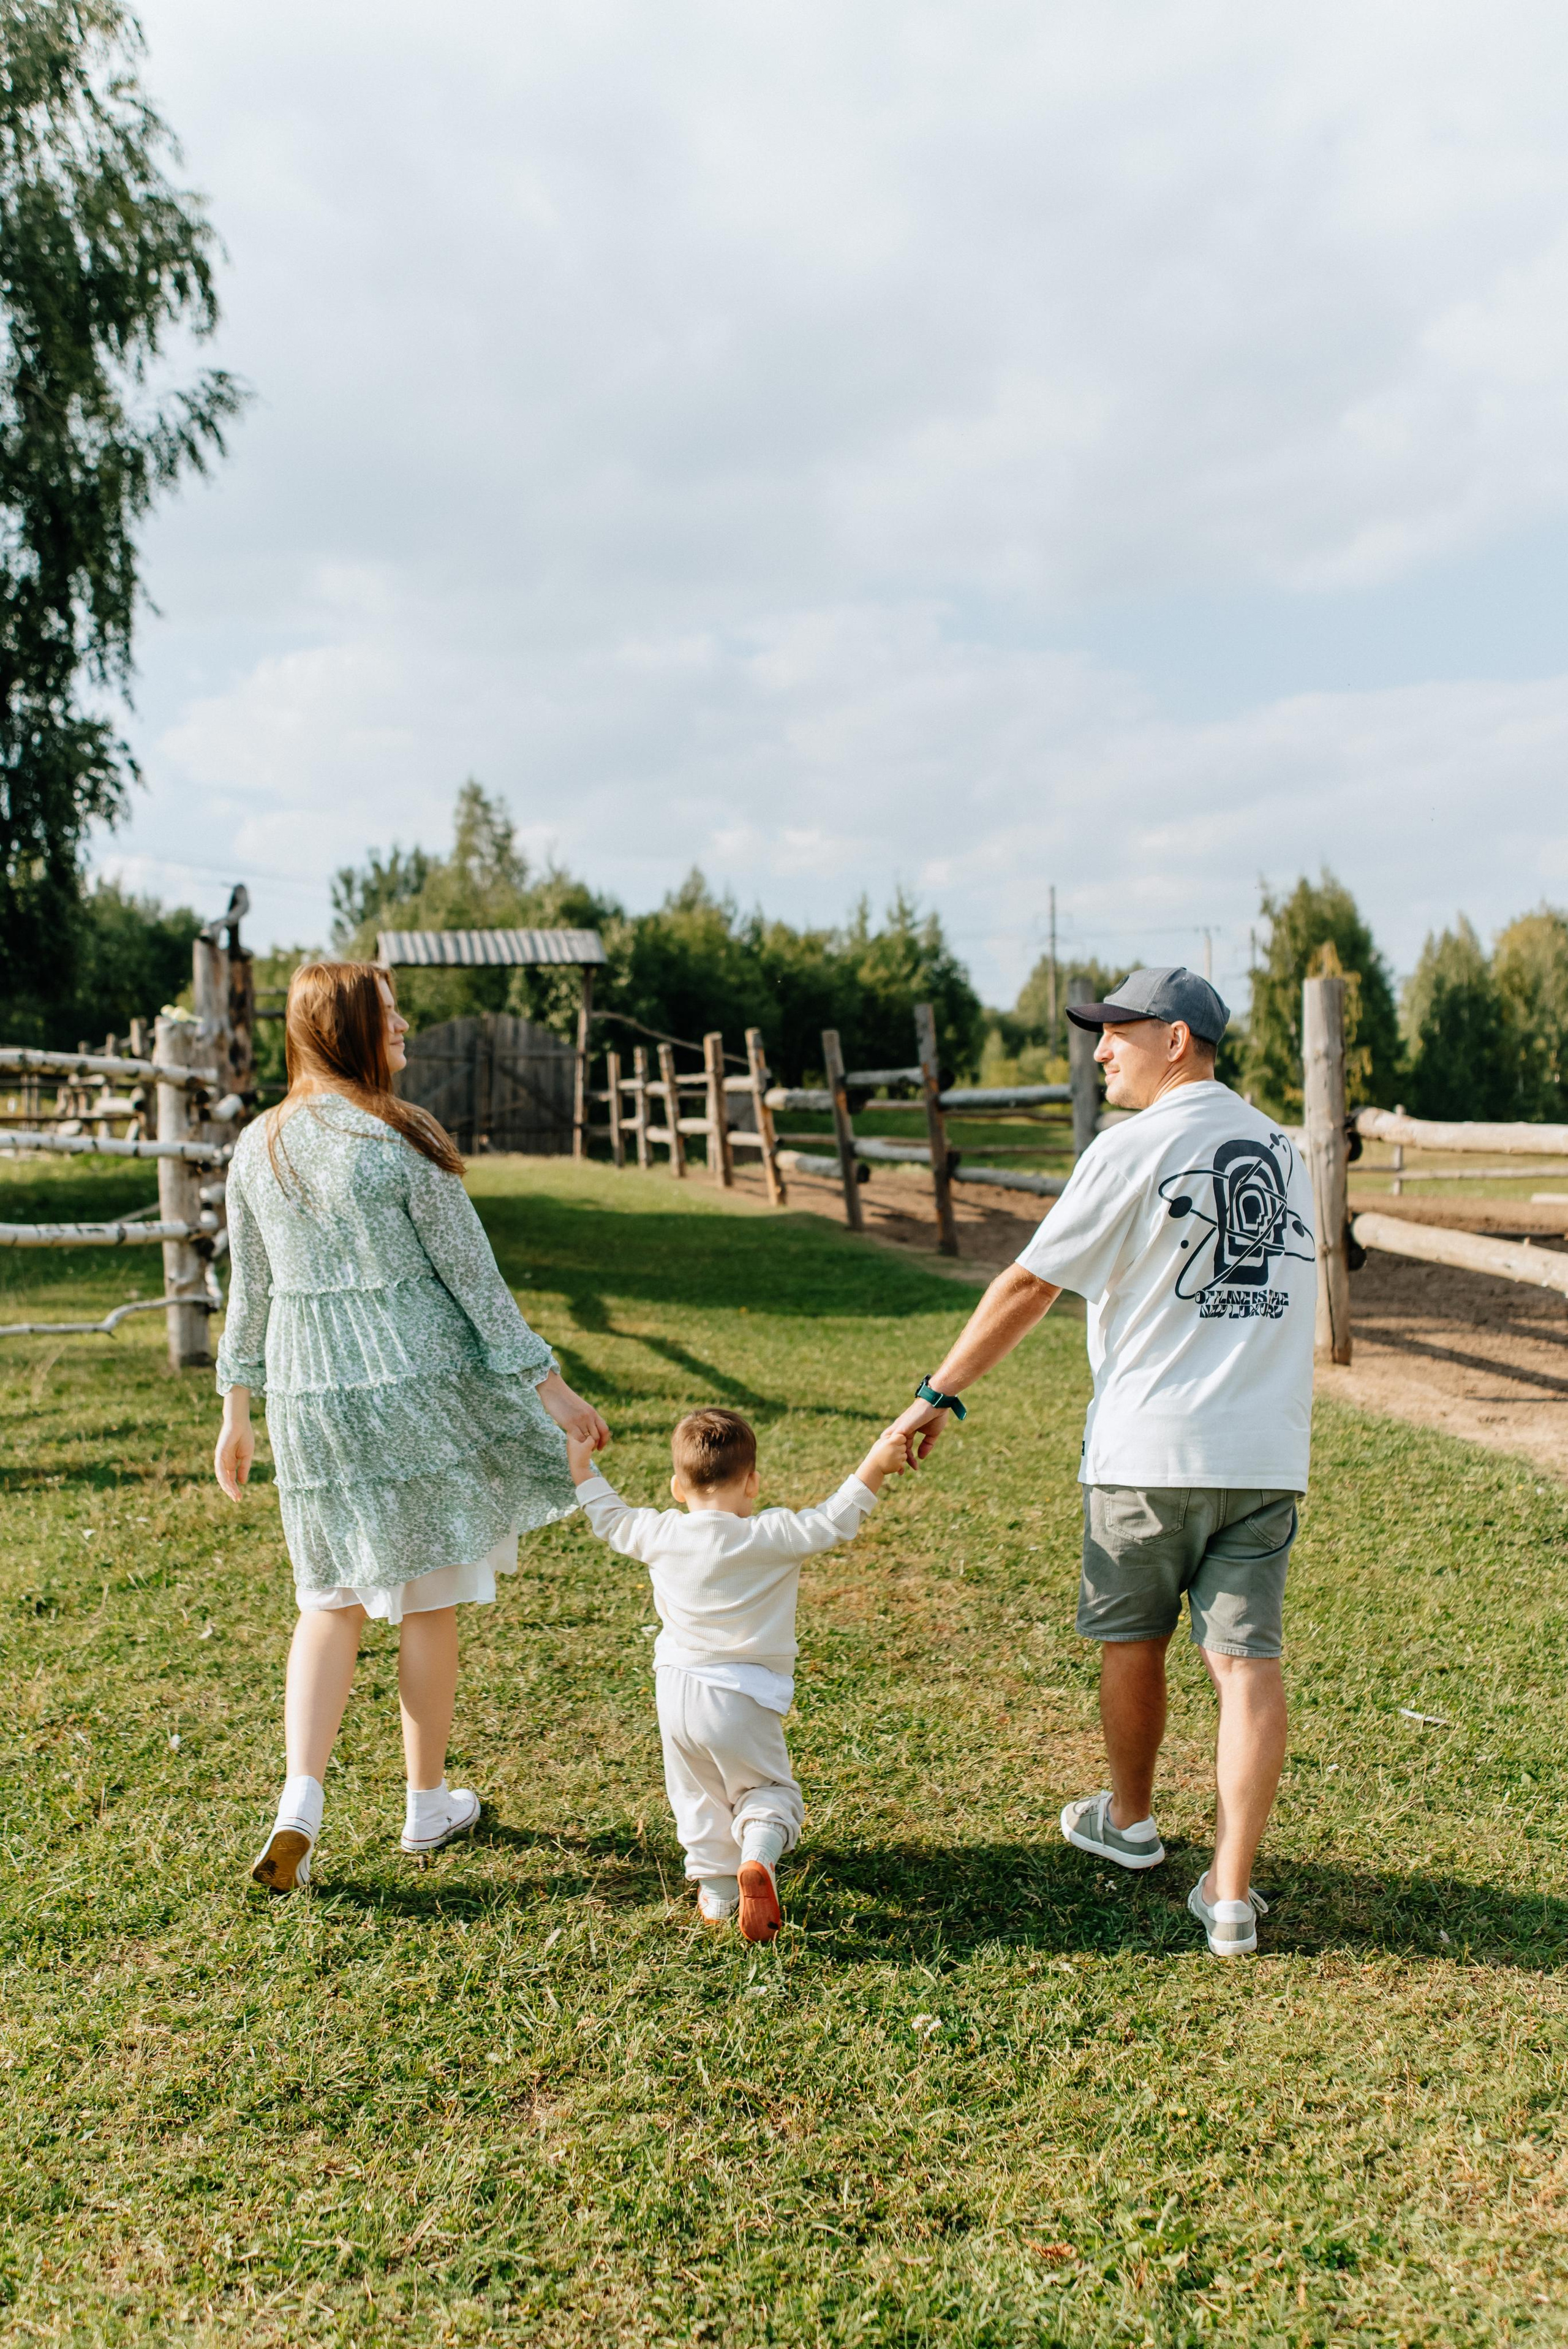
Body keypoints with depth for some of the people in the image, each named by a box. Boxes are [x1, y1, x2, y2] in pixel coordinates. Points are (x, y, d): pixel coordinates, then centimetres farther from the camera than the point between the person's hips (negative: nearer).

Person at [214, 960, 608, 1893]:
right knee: (431, 1599, 11)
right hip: (419, 1391, -4)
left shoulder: (258, 1146, 3)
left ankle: (301, 1800, 4)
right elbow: (473, 1276, -12)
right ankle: (429, 1804, 25)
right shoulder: (401, 1142, -14)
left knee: (333, 1597, 17)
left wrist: (237, 1410, 19)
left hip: (312, 1398, 5)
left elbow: (249, 1291, 10)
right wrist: (548, 1385, -5)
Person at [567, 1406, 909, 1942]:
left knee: (698, 1796, 23)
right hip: (740, 1700, -4)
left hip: (676, 1694, 4)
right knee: (767, 1790, 13)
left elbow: (611, 1519, 16)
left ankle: (715, 1891, 23)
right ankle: (758, 1858, -14)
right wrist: (875, 1466, -13)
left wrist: (582, 1469, 30)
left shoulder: (660, 1534, -1)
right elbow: (834, 1522, -13)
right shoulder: (770, 1537, -15)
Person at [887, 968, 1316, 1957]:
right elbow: (1285, 1289, 17)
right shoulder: (1280, 1146, 13)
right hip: (1270, 1452, 5)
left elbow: (1028, 1286, -8)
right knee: (1248, 1659, 4)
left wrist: (940, 1393, -1)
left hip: (1151, 1448, -5)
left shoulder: (1135, 1147, -9)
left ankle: (1130, 1821, 35)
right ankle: (1231, 1895, 4)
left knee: (1132, 1643, 15)